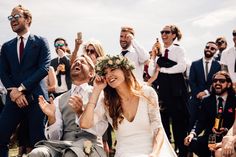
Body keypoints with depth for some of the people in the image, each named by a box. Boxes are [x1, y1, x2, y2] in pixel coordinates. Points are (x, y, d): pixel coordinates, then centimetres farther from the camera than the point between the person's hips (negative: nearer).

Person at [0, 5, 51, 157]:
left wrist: (22, 88, -12)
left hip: (36, 97, -3)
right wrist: (14, 91, -7)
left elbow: (44, 68, -6)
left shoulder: (40, 42, 6)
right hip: (14, 98, 4)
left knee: (38, 142, -2)